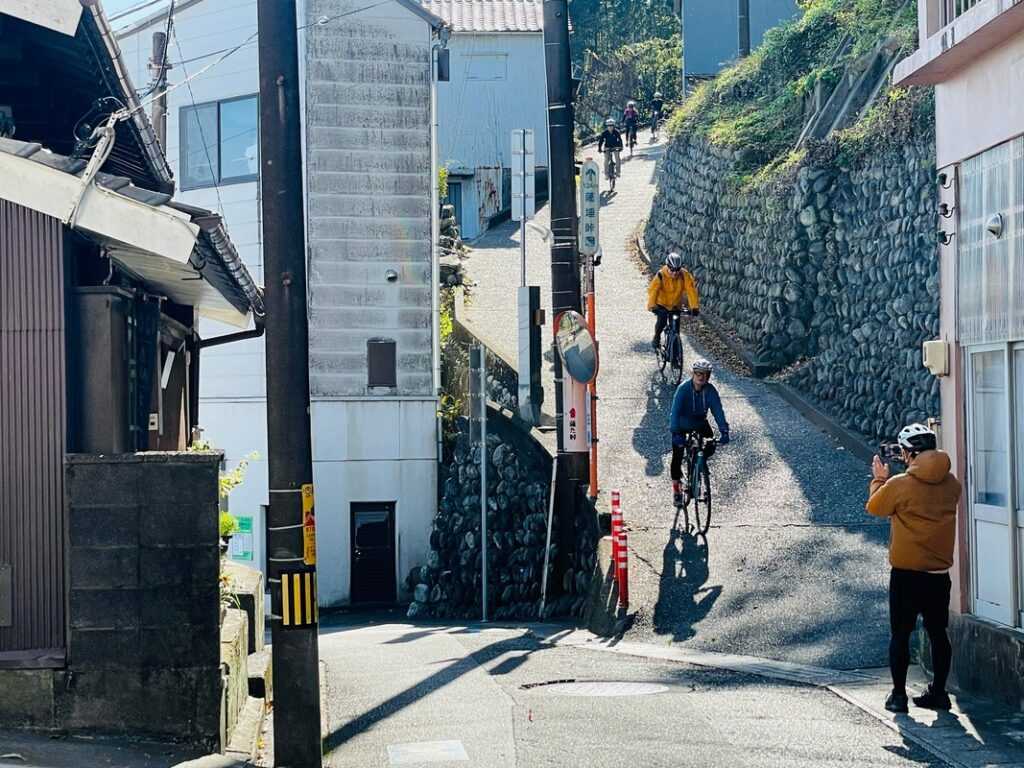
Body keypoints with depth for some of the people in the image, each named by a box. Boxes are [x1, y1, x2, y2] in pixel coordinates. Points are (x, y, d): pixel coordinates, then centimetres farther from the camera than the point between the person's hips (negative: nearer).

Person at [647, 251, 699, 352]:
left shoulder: (684, 275, -19)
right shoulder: (661, 275, -24)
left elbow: (691, 290, -25)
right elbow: (652, 290, -32)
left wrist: (695, 307, -35)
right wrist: (652, 306, -45)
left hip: (676, 305, 3)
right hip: (661, 304, -3)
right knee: (662, 320, -26)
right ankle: (656, 338, 0)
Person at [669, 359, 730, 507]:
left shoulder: (710, 390, -20)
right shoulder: (683, 388, -28)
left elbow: (718, 410, -23)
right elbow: (675, 411, -35)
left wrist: (724, 431, -35)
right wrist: (676, 433, -47)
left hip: (700, 421, 3)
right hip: (682, 422, -3)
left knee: (710, 447, -14)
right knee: (678, 453, -11)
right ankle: (676, 487, 4)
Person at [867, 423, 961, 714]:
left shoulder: (899, 485, -16)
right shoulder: (951, 484, -2)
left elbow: (874, 507, 2)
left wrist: (879, 479, 18)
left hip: (906, 573, -4)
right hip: (940, 573, 4)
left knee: (900, 633, 6)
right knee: (938, 633, 13)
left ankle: (899, 694, 8)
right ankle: (938, 692, 17)